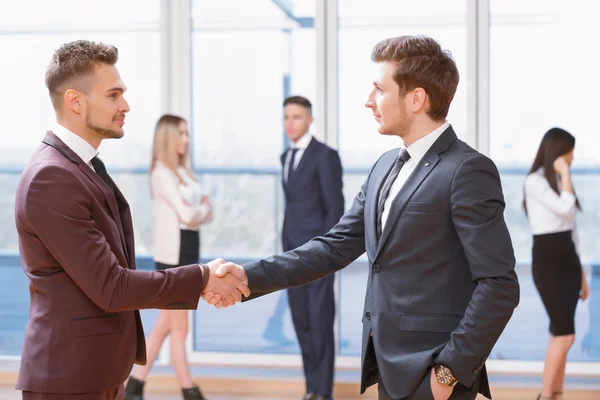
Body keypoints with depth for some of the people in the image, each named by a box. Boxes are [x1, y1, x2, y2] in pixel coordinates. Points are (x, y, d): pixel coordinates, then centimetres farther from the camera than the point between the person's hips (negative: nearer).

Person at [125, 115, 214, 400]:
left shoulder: (184, 172, 15)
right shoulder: (162, 172, -10)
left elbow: (207, 214, 14)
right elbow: (187, 214, -18)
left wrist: (198, 212, -7)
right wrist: (203, 208, 2)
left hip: (190, 251, 8)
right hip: (173, 253, -8)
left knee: (165, 325, 11)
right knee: (179, 329, -1)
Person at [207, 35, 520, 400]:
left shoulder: (468, 171, -13)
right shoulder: (386, 167, 13)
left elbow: (499, 285, -17)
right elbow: (335, 247, 11)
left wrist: (452, 370, -18)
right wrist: (250, 278, 1)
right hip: (392, 370, 8)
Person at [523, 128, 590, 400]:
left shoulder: (557, 183, 17)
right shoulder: (535, 181, -8)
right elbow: (565, 209, -23)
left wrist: (581, 274, 17)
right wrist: (565, 173, -12)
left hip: (567, 259, 8)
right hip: (547, 260, -8)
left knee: (560, 334, 7)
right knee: (565, 334, -12)